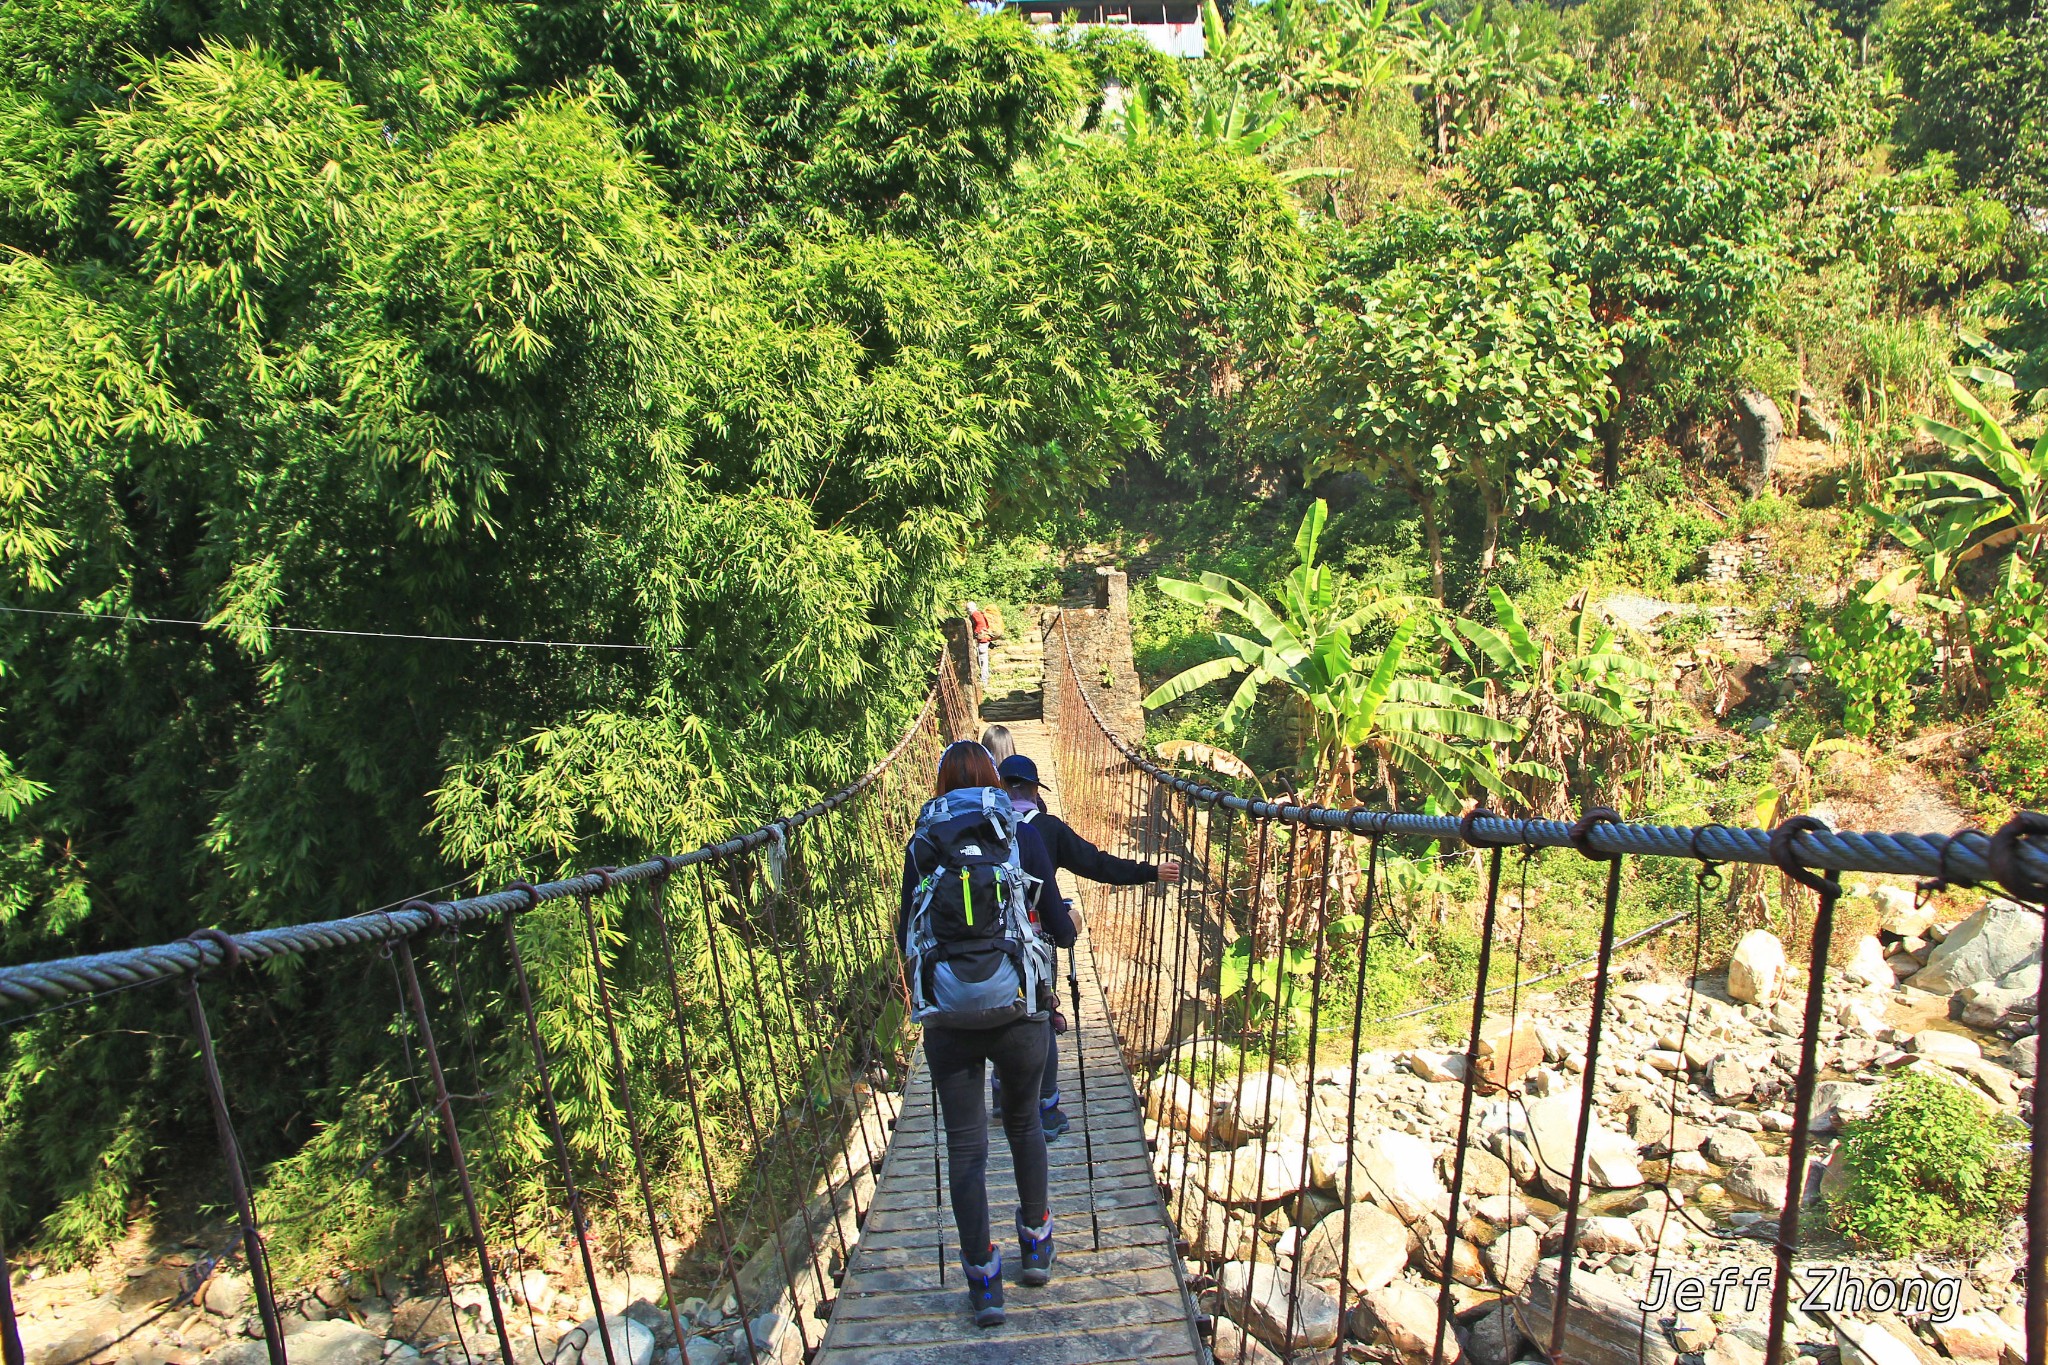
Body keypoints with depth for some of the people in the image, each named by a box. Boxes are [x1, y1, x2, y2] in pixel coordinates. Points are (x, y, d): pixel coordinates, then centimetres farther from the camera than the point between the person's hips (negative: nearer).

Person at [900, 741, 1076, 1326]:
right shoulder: (1023, 835, -5)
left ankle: (983, 1280, 19)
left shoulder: (922, 848, -2)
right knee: (1024, 1123, 24)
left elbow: (908, 938, 3)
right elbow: (1058, 929, -3)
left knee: (965, 1147, 12)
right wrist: (1070, 922, 20)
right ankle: (1036, 1244, 36)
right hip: (1018, 1011, 1)